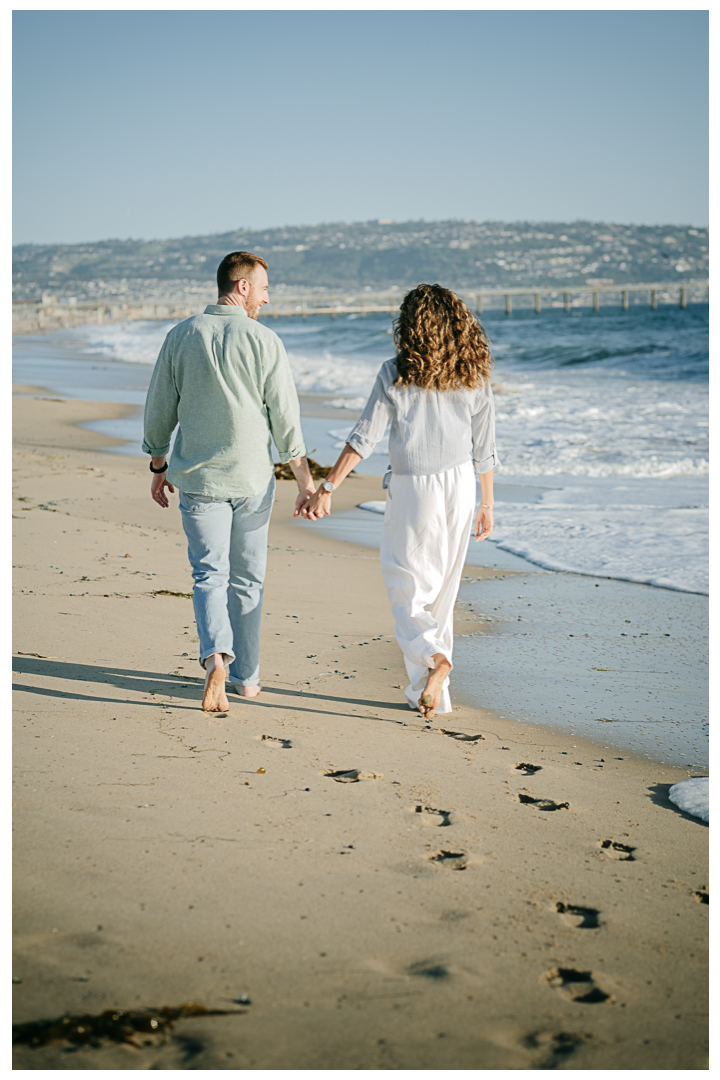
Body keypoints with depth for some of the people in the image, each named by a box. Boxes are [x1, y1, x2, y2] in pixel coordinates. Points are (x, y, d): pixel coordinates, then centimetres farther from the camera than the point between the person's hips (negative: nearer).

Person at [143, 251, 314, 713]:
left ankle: (216, 660, -20)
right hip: (252, 479, -1)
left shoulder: (182, 336, 0)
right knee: (248, 579, 13)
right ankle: (246, 676, 21)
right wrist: (306, 481, 0)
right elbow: (286, 418, -8)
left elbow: (160, 410, 5)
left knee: (210, 575, 4)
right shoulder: (264, 341, -9)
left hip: (198, 479, 1)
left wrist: (159, 467, 18)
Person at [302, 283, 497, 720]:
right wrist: (486, 504, 16)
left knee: (407, 589, 7)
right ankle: (430, 693, 18)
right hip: (461, 484, 4)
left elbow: (364, 437, -12)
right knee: (441, 590, 14)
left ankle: (432, 657, -21)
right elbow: (485, 448, 5)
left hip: (412, 488, -4)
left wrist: (327, 489, -10)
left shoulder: (396, 373, -9)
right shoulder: (474, 375, 1)